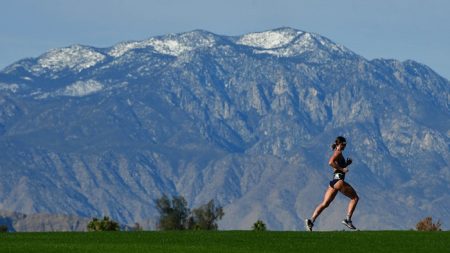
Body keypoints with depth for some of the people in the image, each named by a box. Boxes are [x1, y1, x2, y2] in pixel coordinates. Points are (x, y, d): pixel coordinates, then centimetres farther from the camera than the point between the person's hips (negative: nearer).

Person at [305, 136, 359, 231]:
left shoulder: (338, 153, 22)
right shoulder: (338, 153, -7)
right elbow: (330, 162, -25)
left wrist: (346, 164, 16)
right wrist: (342, 169, -21)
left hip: (333, 181, 9)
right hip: (339, 180, -9)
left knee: (325, 204, 2)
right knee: (355, 198, 1)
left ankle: (311, 220, -10)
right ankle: (348, 219, -6)